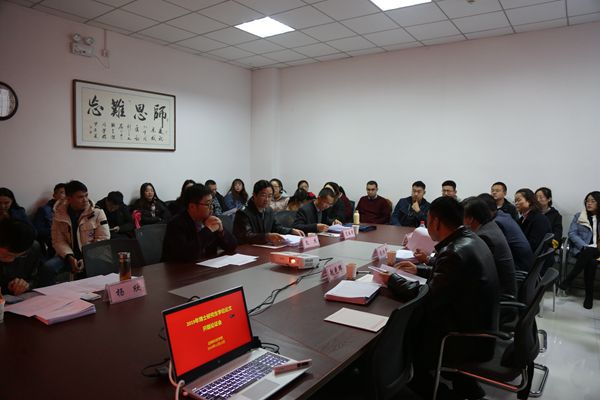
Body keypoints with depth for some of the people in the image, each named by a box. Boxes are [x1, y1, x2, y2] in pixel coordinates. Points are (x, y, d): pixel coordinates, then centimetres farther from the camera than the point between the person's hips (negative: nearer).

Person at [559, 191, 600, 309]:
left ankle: (568, 280, -26)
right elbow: (572, 234, 1)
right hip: (580, 249, -1)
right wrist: (585, 246, -14)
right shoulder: (578, 216, 11)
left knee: (588, 254, -35)